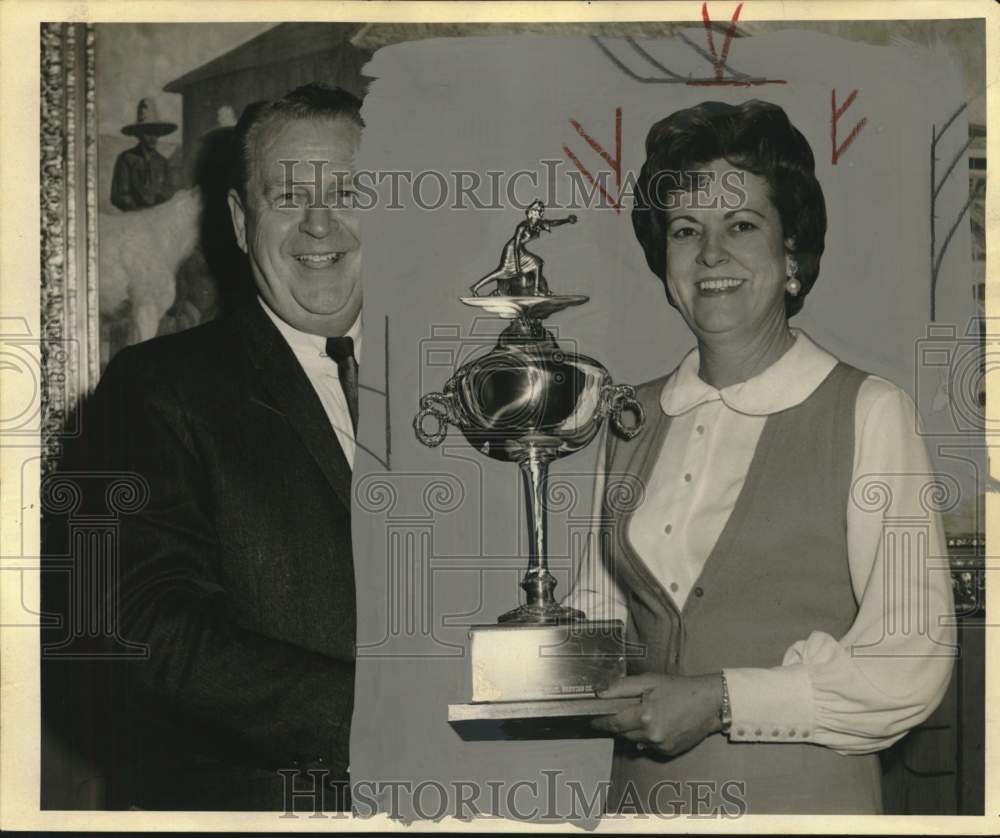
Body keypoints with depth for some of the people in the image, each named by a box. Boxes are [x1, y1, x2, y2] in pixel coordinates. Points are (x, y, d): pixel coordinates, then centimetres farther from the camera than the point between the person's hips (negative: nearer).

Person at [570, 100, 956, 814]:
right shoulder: (637, 417, 4)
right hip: (642, 794, 4)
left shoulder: (868, 412, -10)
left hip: (803, 797, -4)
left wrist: (720, 700, -18)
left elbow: (913, 663, -13)